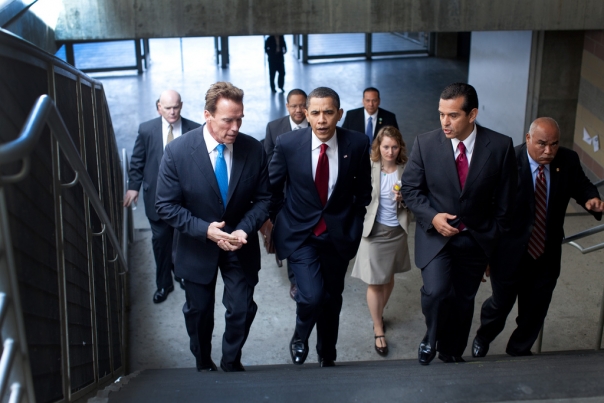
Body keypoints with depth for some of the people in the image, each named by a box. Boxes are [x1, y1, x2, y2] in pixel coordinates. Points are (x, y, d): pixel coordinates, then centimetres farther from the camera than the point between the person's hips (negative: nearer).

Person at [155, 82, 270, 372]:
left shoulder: (254, 149, -14)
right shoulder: (178, 151, -19)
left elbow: (262, 198, -5)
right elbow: (166, 205, -15)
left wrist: (245, 230, -22)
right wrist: (205, 229, -26)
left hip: (240, 243, 1)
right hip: (197, 246, -1)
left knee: (242, 310, 5)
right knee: (199, 312, 17)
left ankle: (232, 364, 33)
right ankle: (203, 365, 44)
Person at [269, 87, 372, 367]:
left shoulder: (357, 144, -11)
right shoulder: (288, 143, -14)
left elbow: (364, 188, 6)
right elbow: (272, 186, 2)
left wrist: (355, 222, 5)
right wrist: (280, 219, 1)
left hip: (339, 234, 2)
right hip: (299, 233, -2)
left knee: (332, 299, 16)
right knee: (312, 296, -18)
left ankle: (327, 355, 41)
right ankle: (300, 337, 16)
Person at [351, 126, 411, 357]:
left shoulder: (406, 170, -5)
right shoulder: (369, 168, -13)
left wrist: (402, 199, -17)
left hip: (397, 231, 3)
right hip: (374, 231, -3)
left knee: (389, 277, 20)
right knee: (375, 283, 4)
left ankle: (379, 313, 44)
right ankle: (378, 330, 17)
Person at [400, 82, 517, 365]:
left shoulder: (500, 146, -11)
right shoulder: (425, 143, -11)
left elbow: (505, 200, -2)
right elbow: (410, 188, -2)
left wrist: (494, 239, 2)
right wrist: (432, 217, -17)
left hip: (476, 239, 1)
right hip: (435, 235, -1)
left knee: (463, 301, 13)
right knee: (436, 292, -20)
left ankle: (452, 352, 39)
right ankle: (431, 338, 12)